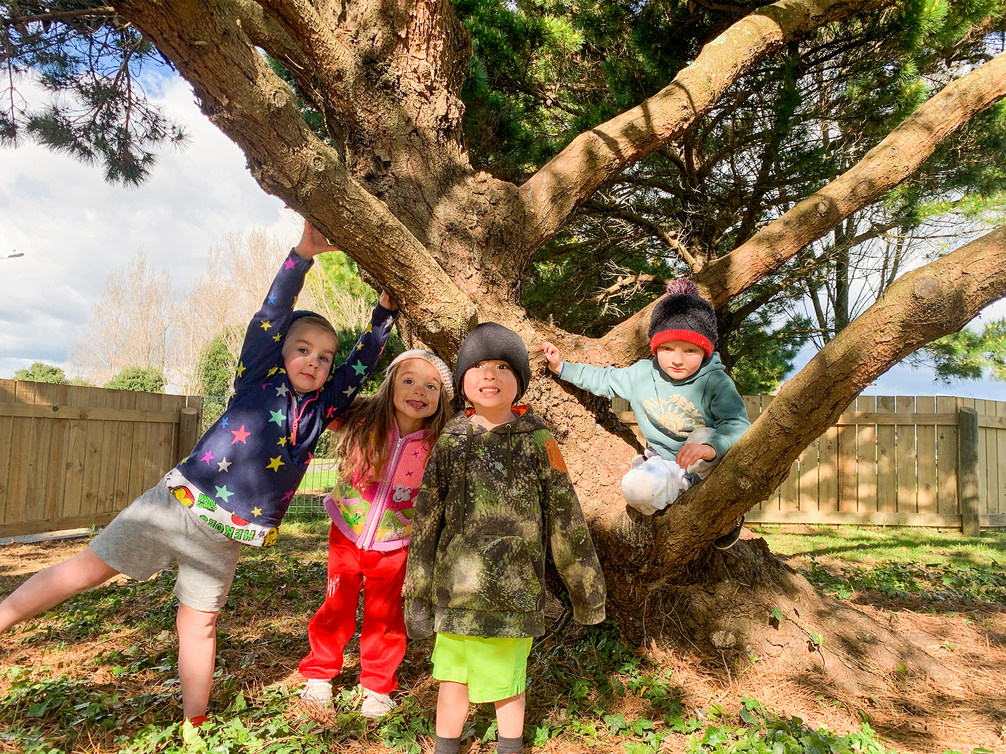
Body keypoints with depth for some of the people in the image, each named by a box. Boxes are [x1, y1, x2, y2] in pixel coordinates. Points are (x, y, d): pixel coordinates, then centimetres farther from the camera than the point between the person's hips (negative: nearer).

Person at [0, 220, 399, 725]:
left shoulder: (320, 408, 7)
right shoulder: (259, 377, -2)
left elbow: (360, 367, 13)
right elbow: (271, 316, -12)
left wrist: (385, 313, 11)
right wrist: (303, 255, -18)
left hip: (226, 535, 3)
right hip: (178, 504, -3)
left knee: (200, 624, 12)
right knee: (90, 567, 6)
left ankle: (194, 724, 22)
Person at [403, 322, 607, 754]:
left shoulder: (537, 440, -4)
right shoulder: (451, 441, 1)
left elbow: (565, 516, 2)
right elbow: (426, 519, 5)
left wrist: (584, 582, 7)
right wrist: (417, 588, 6)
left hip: (515, 584, -1)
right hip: (457, 583, 2)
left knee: (507, 677, 13)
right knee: (453, 675, 15)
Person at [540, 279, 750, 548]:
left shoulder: (715, 382, -16)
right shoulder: (642, 374, -1)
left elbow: (738, 425, -29)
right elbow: (603, 379, 16)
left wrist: (709, 447, -50)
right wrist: (562, 367, 11)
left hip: (710, 466, -1)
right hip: (666, 466, 1)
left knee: (704, 435, -37)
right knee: (636, 487, -33)